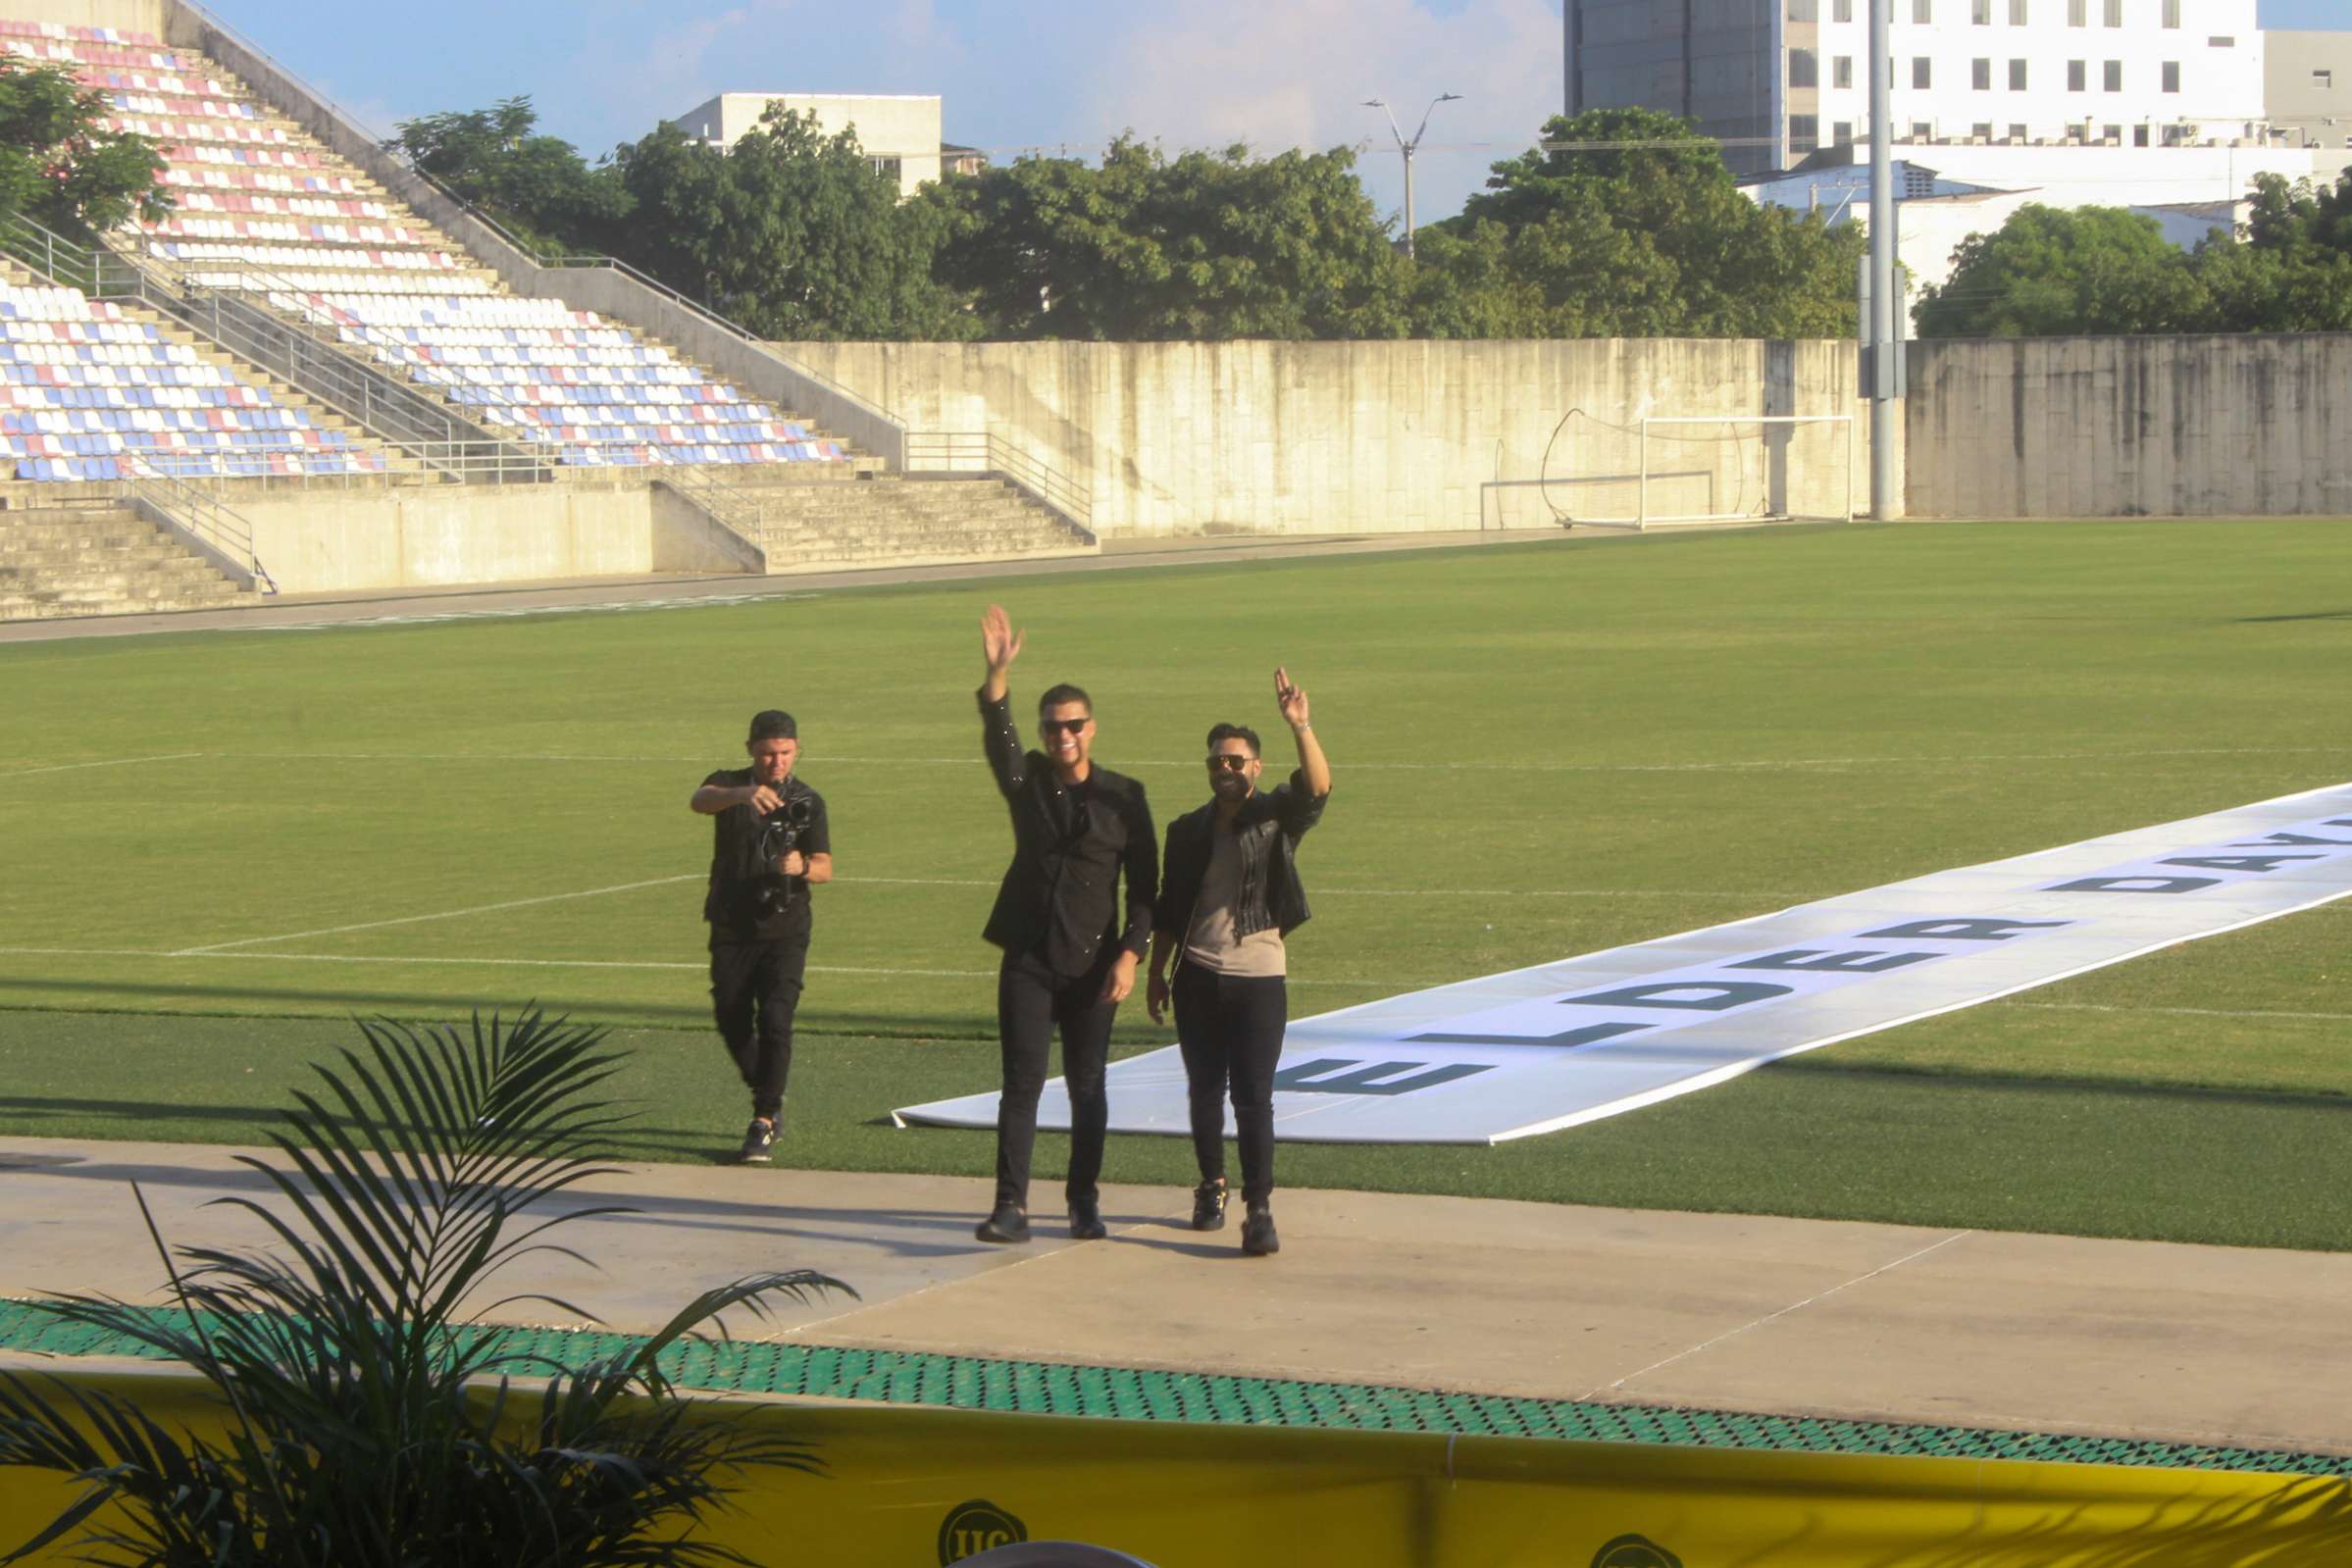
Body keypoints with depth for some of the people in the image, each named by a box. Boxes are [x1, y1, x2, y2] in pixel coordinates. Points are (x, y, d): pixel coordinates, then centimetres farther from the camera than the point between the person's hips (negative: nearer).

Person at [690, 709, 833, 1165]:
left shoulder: (807, 801, 3)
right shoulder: (730, 785, -1)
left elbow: (825, 868, 2)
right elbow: (700, 800, -25)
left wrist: (802, 867, -23)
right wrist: (742, 794, -47)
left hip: (784, 930, -1)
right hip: (731, 930, 1)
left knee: (774, 1020, -15)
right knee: (733, 1023, 7)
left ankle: (763, 1125, -13)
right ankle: (769, 1096, 33)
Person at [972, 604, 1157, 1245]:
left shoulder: (1123, 797, 2)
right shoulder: (1027, 782, 4)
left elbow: (1144, 886, 2)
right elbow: (997, 734, -17)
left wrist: (1129, 954, -8)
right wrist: (996, 674, -33)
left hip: (1093, 964, 0)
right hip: (1028, 958, 0)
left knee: (1087, 1088, 6)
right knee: (1021, 1083, -6)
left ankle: (1084, 1200, 19)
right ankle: (1011, 1206, -8)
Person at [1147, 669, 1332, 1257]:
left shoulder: (1277, 817, -2)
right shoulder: (1187, 831, 8)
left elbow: (1318, 788, -22)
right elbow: (1169, 909, 14)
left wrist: (1301, 728, -35)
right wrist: (1156, 972, 12)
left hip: (1259, 977, -3)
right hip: (1198, 977, 4)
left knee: (1253, 1096, -9)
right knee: (1205, 1091, 11)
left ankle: (1260, 1209, -10)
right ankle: (1212, 1187, 28)